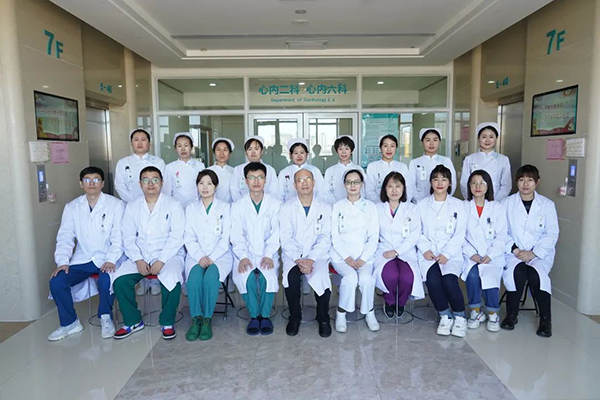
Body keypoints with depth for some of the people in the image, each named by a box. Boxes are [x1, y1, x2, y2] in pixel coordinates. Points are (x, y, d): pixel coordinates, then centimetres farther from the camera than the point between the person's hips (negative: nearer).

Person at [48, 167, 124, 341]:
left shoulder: (116, 205, -3)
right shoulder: (71, 207, 10)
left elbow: (119, 236, -8)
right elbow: (64, 238, 8)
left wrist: (111, 260, -21)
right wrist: (63, 261, -8)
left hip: (107, 260, -4)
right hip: (82, 260, 4)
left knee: (106, 280, -32)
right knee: (56, 281, -16)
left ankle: (105, 317, -4)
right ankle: (69, 323, 5)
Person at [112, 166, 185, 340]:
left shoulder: (173, 205, 0)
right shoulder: (132, 207, 10)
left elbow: (177, 236, -8)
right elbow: (128, 236, 5)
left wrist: (161, 261, -17)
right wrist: (138, 260, -10)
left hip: (168, 255, -3)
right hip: (141, 256, 4)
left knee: (172, 280, -31)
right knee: (120, 280, -20)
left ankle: (167, 322, -6)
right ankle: (133, 321, 2)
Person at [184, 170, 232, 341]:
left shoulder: (224, 207, 8)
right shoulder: (191, 208, 13)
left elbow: (226, 238, 0)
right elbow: (189, 238, 5)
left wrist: (212, 258, -14)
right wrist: (200, 257, -12)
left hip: (220, 255, -1)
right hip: (196, 255, 2)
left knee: (210, 277, -32)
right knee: (194, 277, -31)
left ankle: (207, 319, -19)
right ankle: (196, 318, -19)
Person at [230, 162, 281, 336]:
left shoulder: (275, 204, 6)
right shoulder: (237, 206, 7)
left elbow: (276, 233, -2)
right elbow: (236, 235, -1)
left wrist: (269, 255, -17)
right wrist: (242, 256, -17)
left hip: (268, 254, 0)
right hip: (246, 254, 0)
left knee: (268, 276, -29)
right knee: (247, 276, -29)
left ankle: (265, 315, -8)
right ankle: (254, 316, -9)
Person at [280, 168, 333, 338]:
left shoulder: (325, 208, 7)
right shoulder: (286, 208, 6)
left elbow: (325, 238, -2)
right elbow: (286, 238, -2)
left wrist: (311, 259, -17)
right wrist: (298, 259, -17)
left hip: (317, 255, 0)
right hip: (293, 255, 0)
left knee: (321, 277, -29)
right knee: (291, 277, -30)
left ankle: (323, 318, -1)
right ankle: (294, 317, -3)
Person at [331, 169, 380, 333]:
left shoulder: (370, 207, 9)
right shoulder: (337, 207, 8)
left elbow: (373, 237, 4)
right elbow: (335, 236, 2)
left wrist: (363, 259, -10)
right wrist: (347, 258, -11)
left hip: (364, 255, 1)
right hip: (341, 254, 0)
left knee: (366, 278, -29)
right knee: (350, 277, -30)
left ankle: (369, 312, -3)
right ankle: (341, 313, -8)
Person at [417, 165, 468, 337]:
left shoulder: (458, 205, 11)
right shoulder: (422, 205, 14)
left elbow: (460, 234, 2)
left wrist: (446, 253, -11)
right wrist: (425, 249, -9)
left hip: (451, 254, -1)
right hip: (428, 253, 1)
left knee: (449, 279, -28)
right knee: (432, 279, -27)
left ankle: (460, 317, -4)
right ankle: (445, 315, -5)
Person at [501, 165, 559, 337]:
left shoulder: (547, 205, 7)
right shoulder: (508, 203, 6)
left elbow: (552, 234, 0)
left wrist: (533, 253, -13)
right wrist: (515, 250, -14)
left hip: (540, 253, 0)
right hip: (514, 252, 0)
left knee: (536, 274, -30)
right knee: (517, 272, -31)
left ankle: (545, 318, -7)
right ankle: (511, 314, -10)